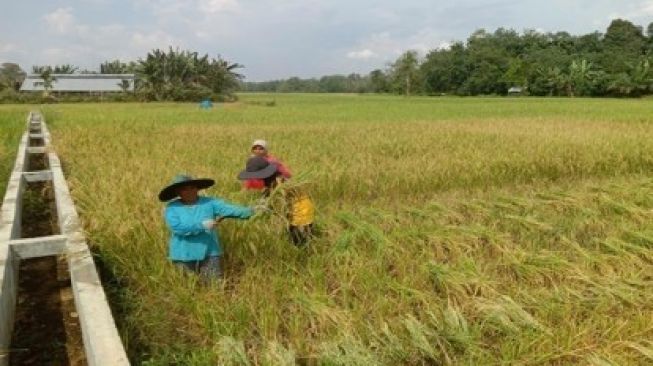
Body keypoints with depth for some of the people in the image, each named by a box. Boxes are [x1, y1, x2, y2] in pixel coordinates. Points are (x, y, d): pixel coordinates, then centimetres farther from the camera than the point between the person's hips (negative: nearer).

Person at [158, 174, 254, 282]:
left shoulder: (209, 203, 0)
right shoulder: (172, 207, -3)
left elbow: (229, 209, -14)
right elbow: (176, 227, -19)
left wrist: (250, 211, -31)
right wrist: (202, 225, -22)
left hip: (209, 253, 1)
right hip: (183, 256, 0)